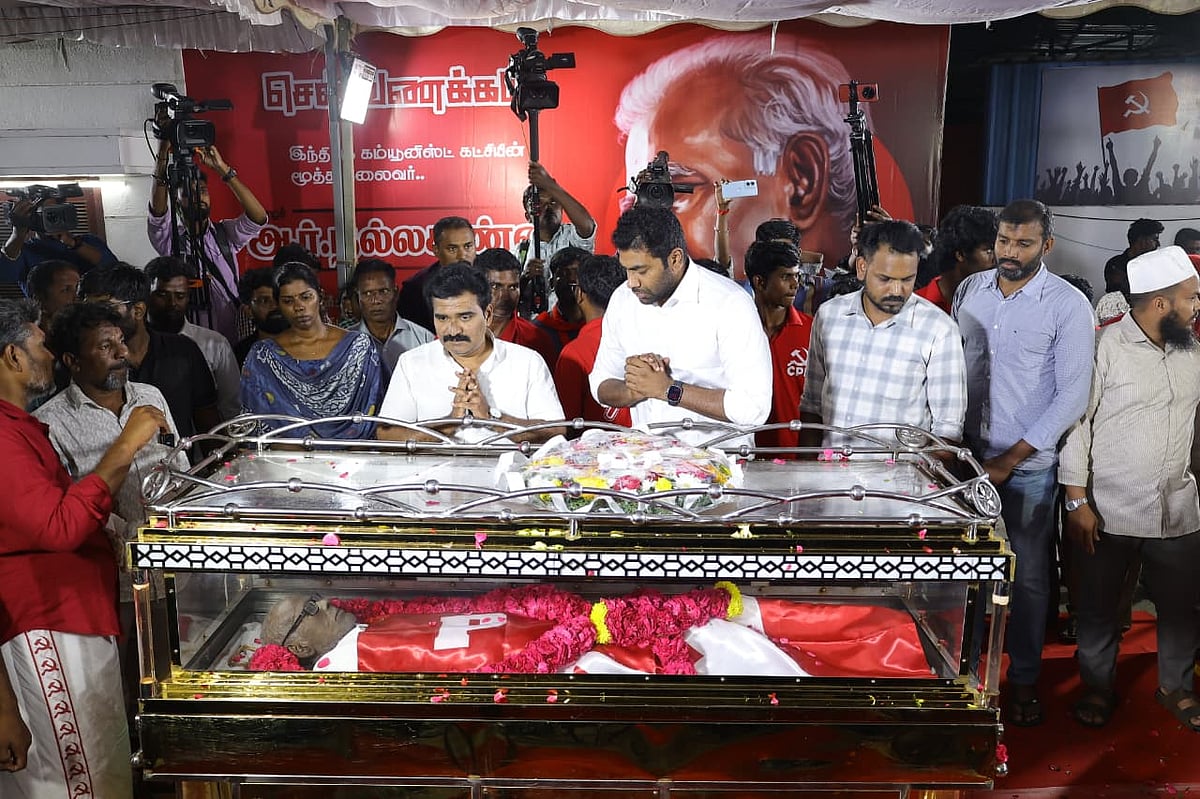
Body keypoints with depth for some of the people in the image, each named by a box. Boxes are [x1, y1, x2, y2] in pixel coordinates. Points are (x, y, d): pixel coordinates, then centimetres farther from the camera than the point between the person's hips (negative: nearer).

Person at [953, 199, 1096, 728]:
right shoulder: (971, 289, 3)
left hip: (1028, 464, -3)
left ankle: (1023, 678, 23)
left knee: (1028, 575, 6)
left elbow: (1072, 396, -11)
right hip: (967, 452, 4)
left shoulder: (1068, 306, -10)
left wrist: (1011, 459, -13)